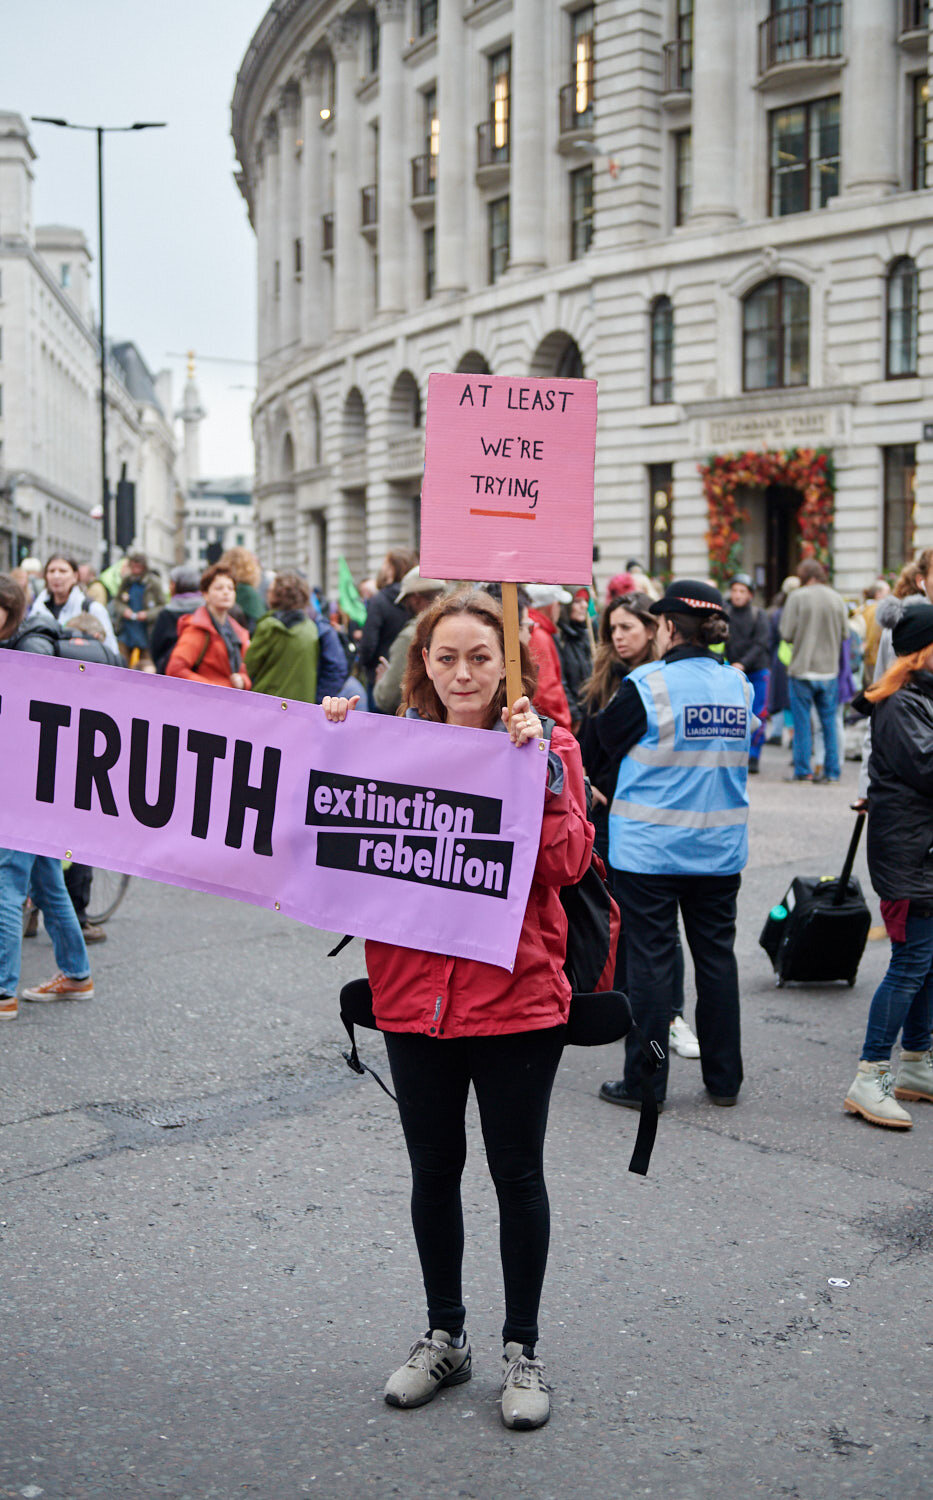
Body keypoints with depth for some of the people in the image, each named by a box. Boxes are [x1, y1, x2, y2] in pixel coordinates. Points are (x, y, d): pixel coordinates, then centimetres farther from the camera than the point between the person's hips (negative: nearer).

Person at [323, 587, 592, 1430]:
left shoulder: (546, 745, -3)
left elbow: (569, 863, -13)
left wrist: (538, 767, -21)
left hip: (516, 994, -2)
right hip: (415, 992, 3)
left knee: (517, 1172, 8)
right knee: (433, 1169, 15)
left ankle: (522, 1350, 25)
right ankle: (445, 1336, 34)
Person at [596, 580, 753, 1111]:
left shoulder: (648, 684, -13)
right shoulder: (739, 685, 3)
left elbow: (605, 741, -2)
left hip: (651, 847, -5)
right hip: (720, 847, 5)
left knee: (652, 959, 2)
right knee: (717, 956, 12)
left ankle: (645, 1083, 8)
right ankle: (725, 1080, 20)